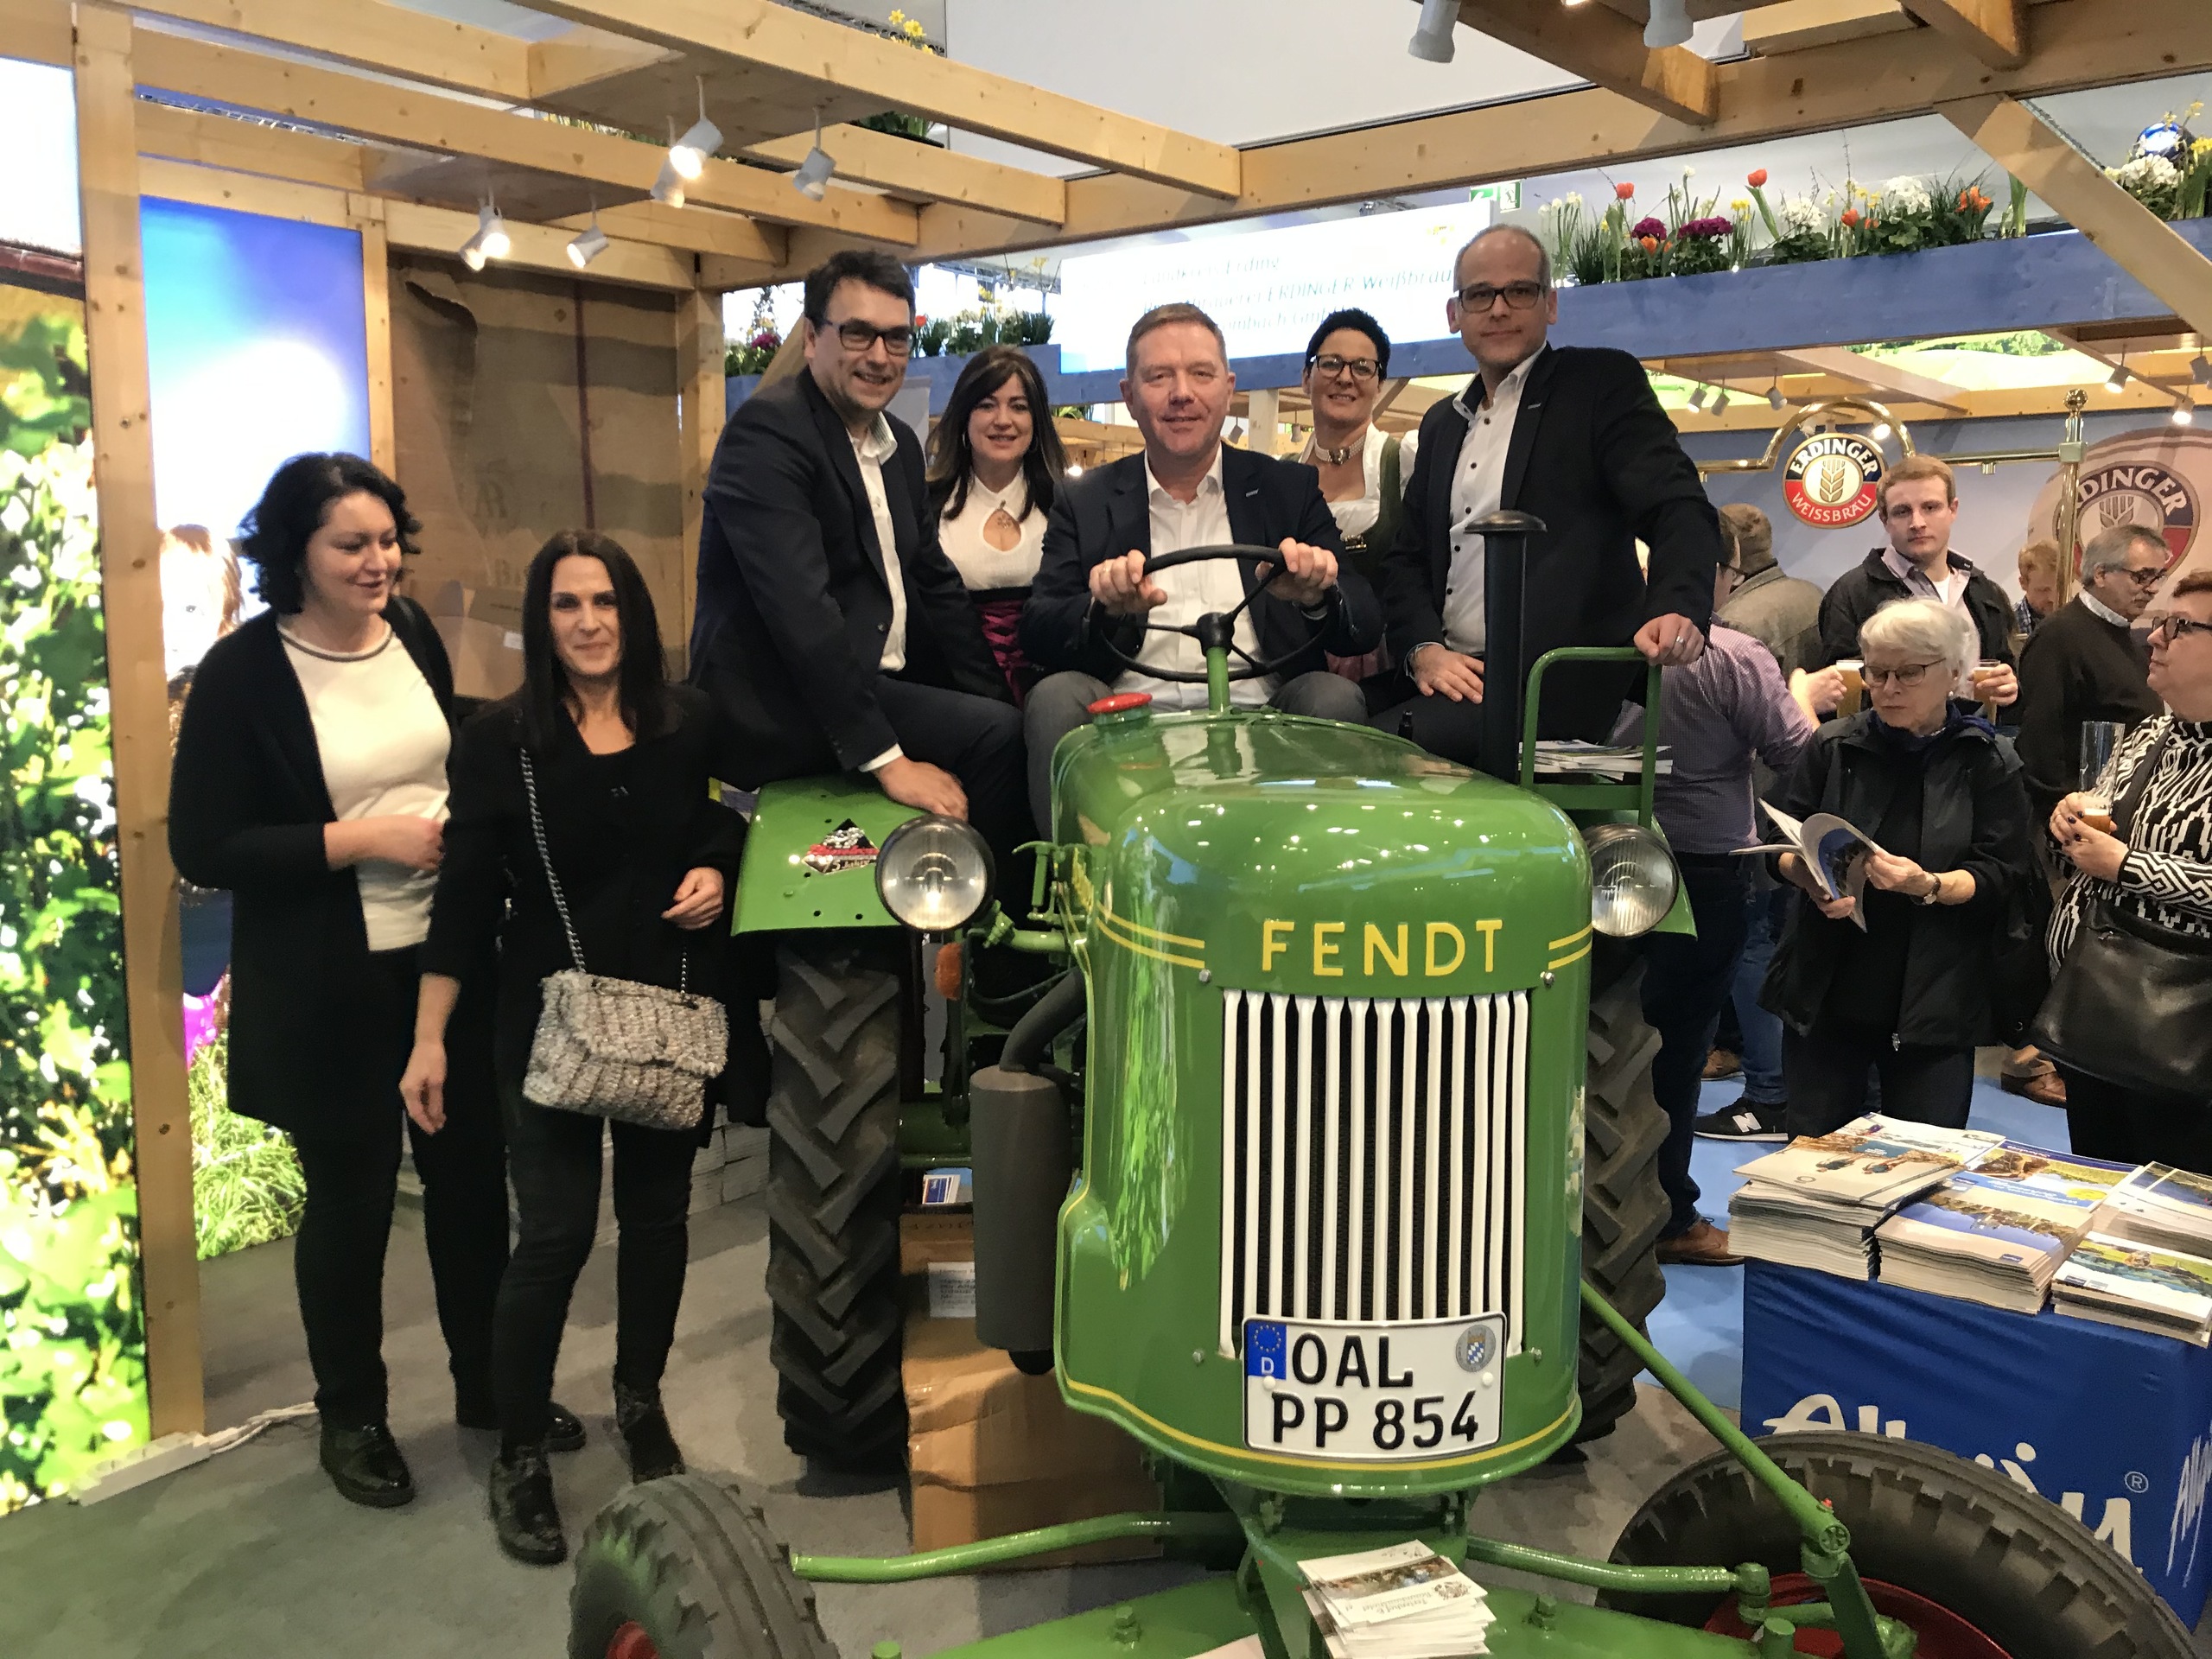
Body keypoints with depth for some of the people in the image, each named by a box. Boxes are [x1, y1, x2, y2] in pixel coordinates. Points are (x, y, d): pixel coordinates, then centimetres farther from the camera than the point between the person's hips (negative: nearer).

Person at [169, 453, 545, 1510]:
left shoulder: (412, 632, 3)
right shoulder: (241, 673, -13)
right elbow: (202, 849, -15)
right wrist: (363, 840, -20)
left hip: (449, 958, 5)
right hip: (327, 987, -5)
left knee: (472, 1174, 14)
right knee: (350, 1197, 10)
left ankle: (487, 1383, 34)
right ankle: (350, 1417, 31)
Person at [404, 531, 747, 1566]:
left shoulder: (692, 724, 0)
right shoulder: (499, 740, -5)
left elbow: (737, 826, 16)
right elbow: (466, 895, -5)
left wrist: (718, 874, -7)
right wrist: (428, 1039, -6)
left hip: (670, 1016, 3)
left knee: (657, 1216, 13)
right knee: (556, 1235, -2)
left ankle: (641, 1402, 36)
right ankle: (517, 1458, 16)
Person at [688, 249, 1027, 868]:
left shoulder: (900, 443, 14)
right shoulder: (767, 428, -14)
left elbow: (934, 581, 16)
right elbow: (800, 607, -23)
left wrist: (999, 702, 2)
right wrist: (887, 759, -27)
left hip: (881, 687, 9)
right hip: (779, 710, -9)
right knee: (995, 737, -21)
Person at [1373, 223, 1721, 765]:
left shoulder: (1603, 382, 5)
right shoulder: (1442, 423, 23)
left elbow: (1679, 510, -7)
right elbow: (1407, 557, 19)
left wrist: (1677, 610, -28)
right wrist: (1424, 650, -3)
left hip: (1560, 685, -6)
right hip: (1451, 676, 6)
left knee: (1382, 744, -30)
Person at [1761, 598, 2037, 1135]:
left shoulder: (1990, 763, 0)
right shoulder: (1834, 746, 3)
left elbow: (2002, 878, -6)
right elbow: (1783, 849, 4)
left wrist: (1929, 886, -24)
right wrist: (1810, 876, -18)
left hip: (1934, 1000, -1)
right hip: (1825, 991, 2)